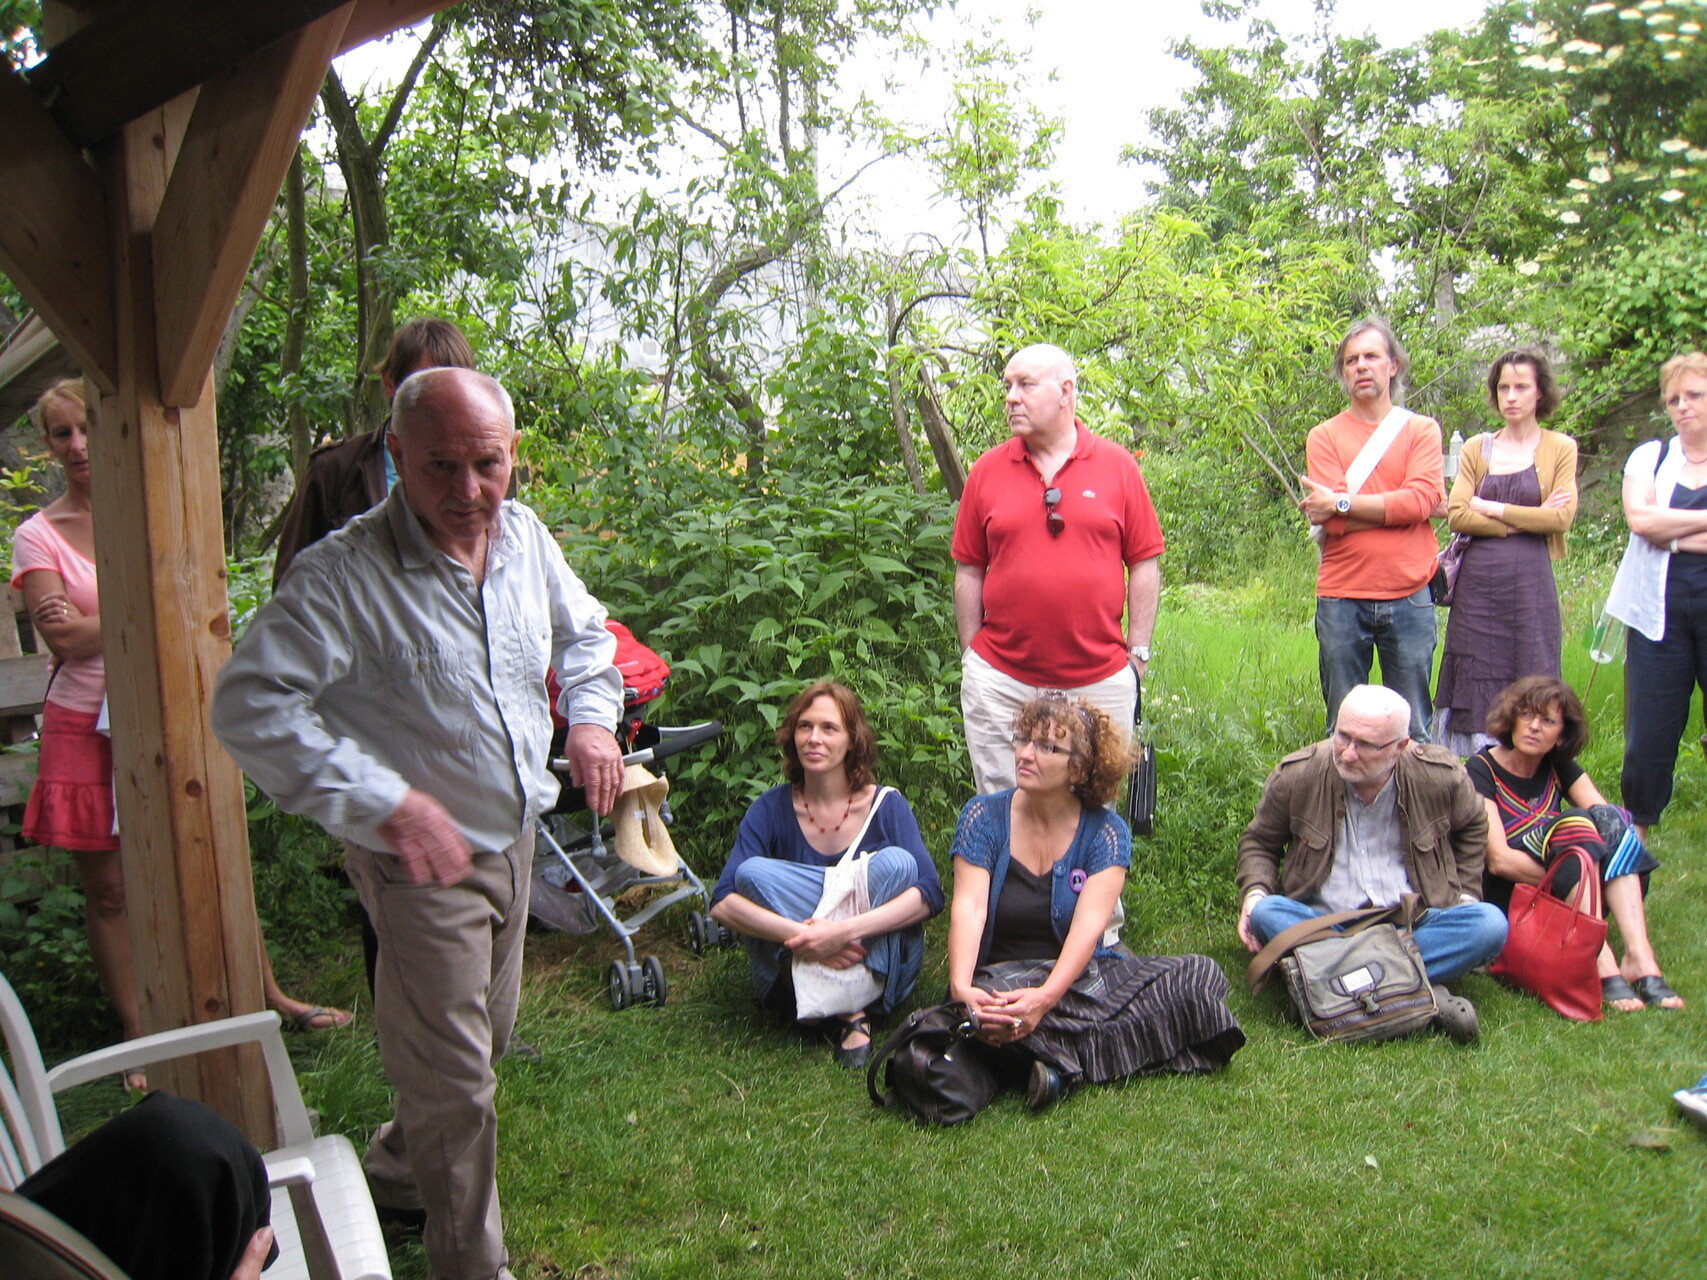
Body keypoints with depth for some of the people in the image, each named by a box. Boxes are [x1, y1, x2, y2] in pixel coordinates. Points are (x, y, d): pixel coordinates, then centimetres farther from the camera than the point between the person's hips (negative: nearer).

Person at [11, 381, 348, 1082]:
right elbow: (62, 639, -11)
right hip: (85, 728, -1)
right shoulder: (37, 536, 0)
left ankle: (272, 996, 19)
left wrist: (95, 627, -13)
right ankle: (137, 1036, 18)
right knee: (108, 890, 6)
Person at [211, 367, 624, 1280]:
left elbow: (583, 630, 15)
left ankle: (394, 1177, 51)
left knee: (482, 1039, 25)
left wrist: (591, 716, -4)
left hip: (513, 838, 8)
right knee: (454, 1077, 3)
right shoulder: (345, 573, -25)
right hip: (421, 861, -7)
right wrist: (386, 803, -35)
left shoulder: (524, 536, -3)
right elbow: (250, 704, -29)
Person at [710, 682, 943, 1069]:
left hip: (879, 970, -1)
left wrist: (845, 931, -32)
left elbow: (929, 896, -19)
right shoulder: (771, 810, -3)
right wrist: (800, 936, -32)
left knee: (894, 862, -23)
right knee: (753, 871, -23)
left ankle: (852, 1009, -25)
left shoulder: (887, 806, -4)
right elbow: (723, 904, -16)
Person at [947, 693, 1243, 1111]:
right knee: (991, 1007, -39)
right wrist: (961, 987, -34)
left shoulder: (1105, 831, -2)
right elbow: (969, 907, -15)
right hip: (1001, 976, -3)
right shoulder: (984, 816, -2)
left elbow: (1089, 924, -16)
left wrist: (1046, 997, -34)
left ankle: (1061, 1061, -19)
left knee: (1201, 977, -19)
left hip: (1078, 973, 3)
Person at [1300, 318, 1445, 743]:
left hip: (1408, 599, 0)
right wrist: (1395, 507, -8)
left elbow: (1422, 499, -9)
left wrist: (1341, 503, -10)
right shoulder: (1324, 436, 7)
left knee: (1412, 731, 5)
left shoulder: (1422, 429, 9)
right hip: (1342, 600, 0)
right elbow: (1331, 522, -6)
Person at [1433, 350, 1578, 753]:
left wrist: (1492, 509, -4)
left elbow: (1561, 517, -6)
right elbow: (1456, 516, -1)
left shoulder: (1560, 448, 6)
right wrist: (1524, 520, -7)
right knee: (1473, 687, 2)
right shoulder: (1476, 450, 11)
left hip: (1530, 583, -2)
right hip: (1478, 583, 2)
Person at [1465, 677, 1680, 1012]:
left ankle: (1640, 957, -32)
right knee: (1575, 823, -28)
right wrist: (1572, 875, -24)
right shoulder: (1481, 771, -7)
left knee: (1610, 819, -19)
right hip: (1504, 898, -6)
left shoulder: (1559, 767, 11)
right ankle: (1604, 969, -39)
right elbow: (1499, 859, -19)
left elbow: (1612, 823, -3)